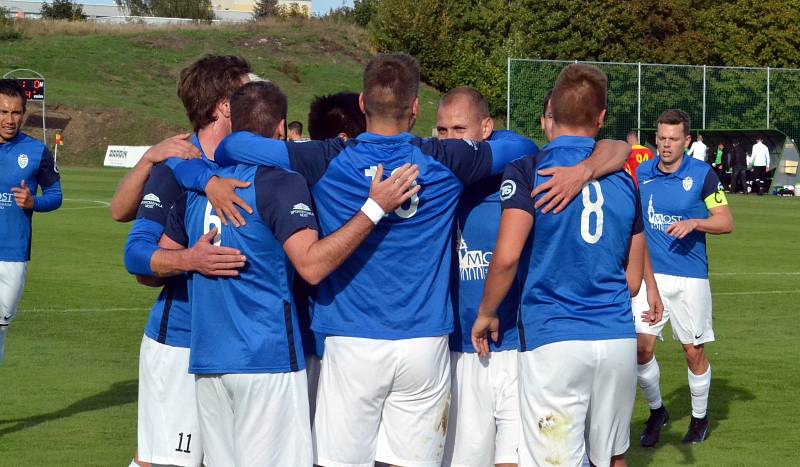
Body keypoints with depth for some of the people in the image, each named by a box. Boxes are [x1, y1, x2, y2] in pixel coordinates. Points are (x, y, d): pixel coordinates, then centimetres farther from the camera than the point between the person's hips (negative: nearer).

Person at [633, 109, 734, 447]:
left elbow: (726, 222, -4)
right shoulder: (641, 173, 3)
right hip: (651, 276, 2)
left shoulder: (702, 175, -6)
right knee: (641, 347, -8)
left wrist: (694, 222, -21)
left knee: (694, 352, 5)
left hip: (690, 277, -2)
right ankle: (656, 411, 16)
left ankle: (700, 419, 25)